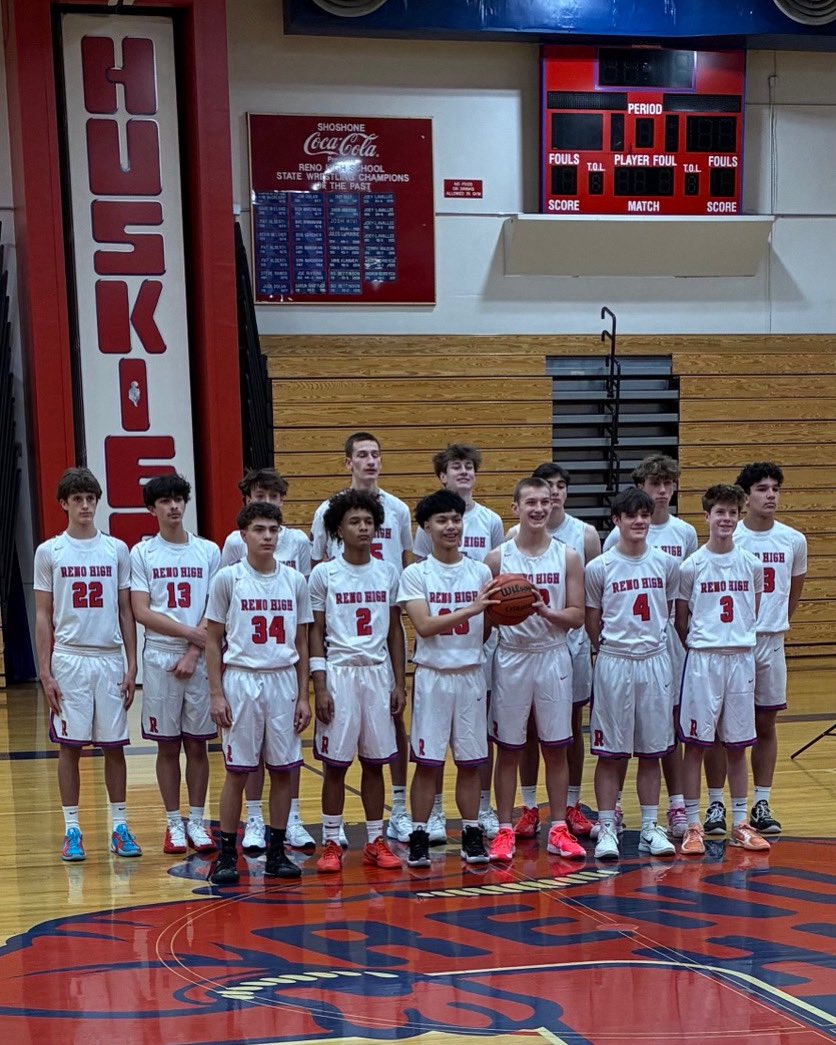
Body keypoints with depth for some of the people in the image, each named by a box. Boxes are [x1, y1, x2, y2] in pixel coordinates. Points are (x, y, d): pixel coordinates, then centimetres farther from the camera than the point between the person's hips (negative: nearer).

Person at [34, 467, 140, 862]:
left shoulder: (117, 550, 6)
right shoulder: (49, 552, 2)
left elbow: (126, 612, 8)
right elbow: (43, 616, 3)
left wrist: (131, 666, 3)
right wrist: (45, 671, -3)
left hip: (110, 659, 1)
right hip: (68, 660, -1)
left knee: (114, 745, 4)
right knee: (70, 746, 2)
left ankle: (119, 826, 13)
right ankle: (72, 830, 10)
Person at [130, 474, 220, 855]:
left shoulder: (208, 551, 5)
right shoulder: (142, 553, 2)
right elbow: (142, 613, -6)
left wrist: (194, 653, -11)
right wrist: (192, 632, -13)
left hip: (200, 661, 1)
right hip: (160, 660, -1)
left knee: (197, 745, 5)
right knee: (167, 746, 5)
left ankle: (196, 822, 14)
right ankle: (174, 824, 14)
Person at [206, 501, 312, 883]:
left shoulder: (295, 581, 6)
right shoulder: (228, 578, -2)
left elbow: (301, 643, 10)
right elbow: (213, 640, 1)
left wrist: (303, 696, 6)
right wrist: (216, 693, -6)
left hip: (284, 681, 3)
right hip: (241, 680, -3)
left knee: (283, 769, 6)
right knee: (236, 772, 1)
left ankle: (276, 851, 16)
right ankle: (227, 854, 10)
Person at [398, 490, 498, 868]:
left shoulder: (480, 572, 6)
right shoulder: (416, 574, -3)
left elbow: (488, 628, 8)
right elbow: (424, 625, -15)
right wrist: (470, 609, -24)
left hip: (471, 676, 3)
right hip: (432, 676, -2)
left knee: (470, 762, 7)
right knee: (427, 762, 0)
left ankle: (472, 835, 16)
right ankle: (419, 837, 10)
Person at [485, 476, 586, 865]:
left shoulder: (568, 557, 1)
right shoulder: (498, 557, -1)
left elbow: (577, 615, -1)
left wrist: (546, 612, -19)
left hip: (553, 657, 1)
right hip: (511, 658, -1)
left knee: (556, 748, 7)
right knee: (508, 749, 4)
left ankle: (559, 829, 16)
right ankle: (504, 830, 13)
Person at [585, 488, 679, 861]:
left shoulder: (666, 564, 3)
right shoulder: (599, 568, -4)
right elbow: (592, 623, 3)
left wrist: (650, 638, 9)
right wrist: (611, 649, 3)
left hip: (655, 662, 3)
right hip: (613, 664, -2)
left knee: (652, 752, 8)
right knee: (610, 753, 2)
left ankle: (650, 828, 16)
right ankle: (606, 829, 9)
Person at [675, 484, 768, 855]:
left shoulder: (751, 565, 4)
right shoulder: (691, 566, -4)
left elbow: (753, 612, 15)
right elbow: (681, 621, 2)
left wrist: (739, 639, 8)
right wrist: (700, 647, -1)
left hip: (741, 658, 3)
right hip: (702, 660, -3)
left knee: (738, 744, 10)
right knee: (695, 743, 0)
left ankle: (740, 824, 18)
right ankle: (693, 826, 7)